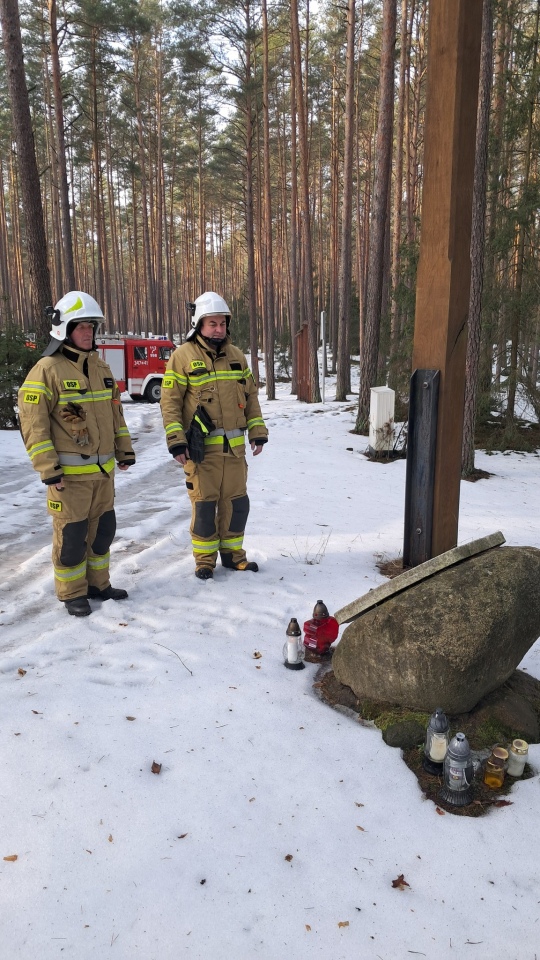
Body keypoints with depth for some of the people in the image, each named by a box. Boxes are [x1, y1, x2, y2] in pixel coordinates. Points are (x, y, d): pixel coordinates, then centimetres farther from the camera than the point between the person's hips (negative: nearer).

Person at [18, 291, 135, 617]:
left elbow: (115, 413, 19)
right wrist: (48, 468, -17)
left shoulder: (101, 367, 10)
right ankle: (72, 593, 19)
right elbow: (33, 423, -14)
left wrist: (124, 450, 15)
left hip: (103, 470, 7)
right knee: (71, 536, 3)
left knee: (103, 529, 15)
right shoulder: (47, 370, -12)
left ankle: (98, 584, 31)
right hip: (69, 474, -7)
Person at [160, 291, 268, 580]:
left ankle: (232, 553, 26)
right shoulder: (183, 356, -5)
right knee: (204, 504, 3)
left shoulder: (236, 355, 11)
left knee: (236, 502, 10)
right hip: (201, 447, -4)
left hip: (234, 446, 5)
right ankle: (205, 558, 18)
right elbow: (170, 401, -7)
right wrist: (176, 442, -13)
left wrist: (257, 432, 9)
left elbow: (250, 396, 15)